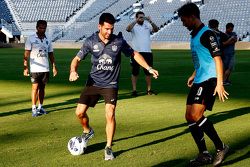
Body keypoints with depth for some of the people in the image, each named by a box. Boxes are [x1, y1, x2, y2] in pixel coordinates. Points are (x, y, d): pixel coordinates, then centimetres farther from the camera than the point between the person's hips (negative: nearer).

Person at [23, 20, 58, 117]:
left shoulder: (47, 40, 11)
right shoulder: (30, 39, -2)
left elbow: (51, 54, 14)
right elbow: (26, 54, -6)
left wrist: (54, 67, 6)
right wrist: (25, 67, -15)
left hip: (45, 69, 4)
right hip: (35, 69, -4)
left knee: (42, 88, 8)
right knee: (35, 88, -4)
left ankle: (40, 107, 16)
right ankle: (34, 109, 2)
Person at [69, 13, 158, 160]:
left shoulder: (119, 41, -7)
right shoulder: (91, 42, -6)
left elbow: (134, 54, 7)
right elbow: (77, 59, 1)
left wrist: (149, 68, 1)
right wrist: (73, 71, -20)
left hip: (110, 84, -2)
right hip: (93, 83, 2)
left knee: (110, 115, -16)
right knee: (80, 112, -1)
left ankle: (109, 148, 2)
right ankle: (88, 132, 33)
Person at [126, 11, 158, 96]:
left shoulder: (147, 25, 8)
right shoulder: (134, 25, 0)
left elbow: (156, 29, -8)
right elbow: (128, 29, -22)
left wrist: (150, 21, -21)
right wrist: (136, 21, -28)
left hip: (147, 52, 3)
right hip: (136, 52, -3)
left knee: (148, 72, 8)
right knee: (135, 72, 1)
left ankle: (149, 90, 16)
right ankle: (134, 90, 5)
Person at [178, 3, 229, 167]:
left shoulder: (207, 34, -11)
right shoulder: (194, 35, 17)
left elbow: (217, 58, -16)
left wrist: (219, 83, -21)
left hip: (209, 80, -10)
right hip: (199, 81, 10)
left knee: (195, 115, -20)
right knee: (190, 117, 6)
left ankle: (221, 147, -4)